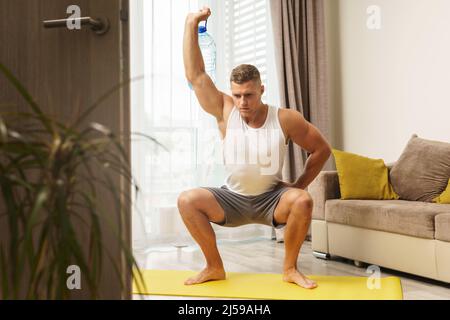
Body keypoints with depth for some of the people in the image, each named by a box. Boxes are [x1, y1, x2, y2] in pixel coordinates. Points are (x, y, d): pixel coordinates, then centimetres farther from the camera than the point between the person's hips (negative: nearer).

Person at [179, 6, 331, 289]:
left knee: (302, 201, -32)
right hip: (233, 198, 2)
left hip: (271, 199, -1)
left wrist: (299, 186, -6)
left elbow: (322, 149, -3)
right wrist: (191, 24, -17)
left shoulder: (285, 119, -14)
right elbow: (195, 75, -15)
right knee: (187, 200, -21)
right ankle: (215, 267, -4)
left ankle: (290, 268, -9)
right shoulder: (225, 111, -11)